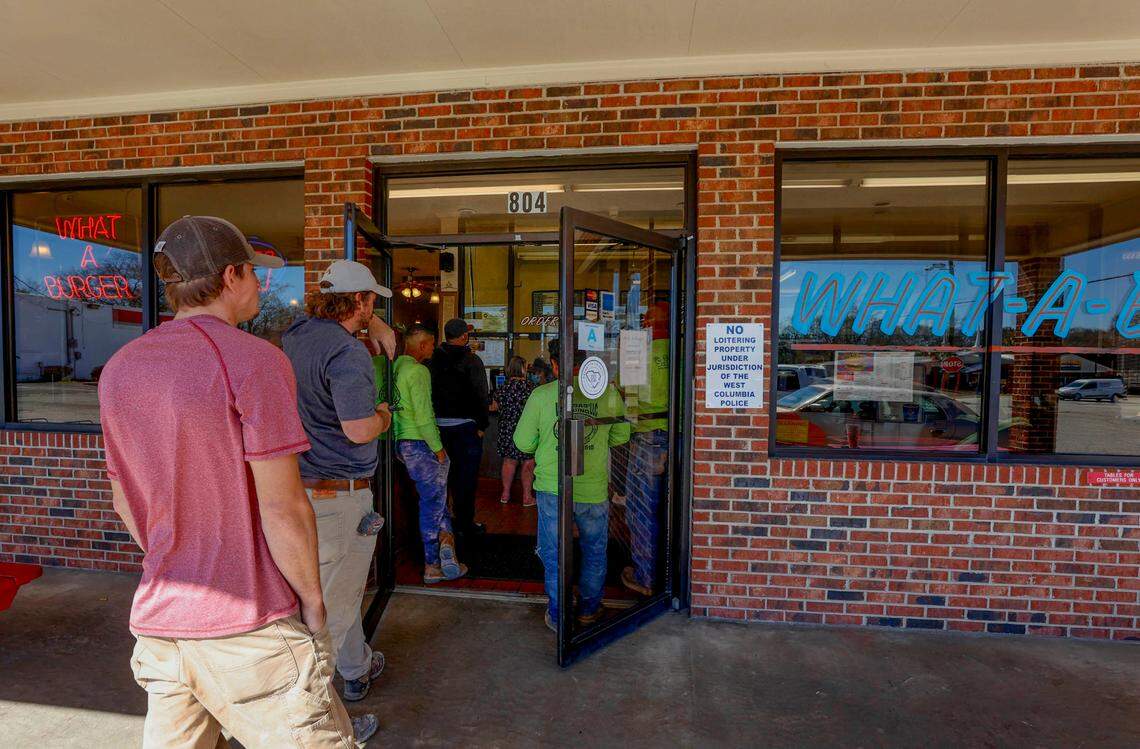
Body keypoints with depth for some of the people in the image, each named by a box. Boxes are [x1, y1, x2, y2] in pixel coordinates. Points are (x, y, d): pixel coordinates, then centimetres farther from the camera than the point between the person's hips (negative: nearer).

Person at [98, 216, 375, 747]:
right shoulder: (254, 360, -17)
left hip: (157, 617, 7)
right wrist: (313, 602, -7)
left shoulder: (119, 369, 6)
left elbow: (124, 502, 13)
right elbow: (283, 509, -19)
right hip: (248, 625, -7)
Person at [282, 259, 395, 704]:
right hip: (339, 492, -9)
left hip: (301, 483, 9)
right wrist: (383, 417, -5)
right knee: (333, 601, 7)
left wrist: (371, 324, 29)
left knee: (344, 587, 23)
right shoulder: (348, 353, -21)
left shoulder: (295, 335, 6)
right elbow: (359, 430, -27)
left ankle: (357, 668, 41)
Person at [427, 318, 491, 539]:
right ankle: (465, 523, 10)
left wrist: (432, 422, 11)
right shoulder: (471, 360, -10)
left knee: (451, 472, 16)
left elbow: (428, 393, 6)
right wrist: (482, 425, -6)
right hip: (465, 425, -5)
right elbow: (481, 395, -13)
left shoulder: (432, 361, 4)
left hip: (439, 425, 5)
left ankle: (458, 516, 26)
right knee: (468, 475, 4)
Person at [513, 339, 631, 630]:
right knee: (594, 552, 23)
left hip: (552, 489, -1)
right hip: (593, 490, 1)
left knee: (553, 554, 17)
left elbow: (523, 443, -2)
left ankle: (557, 616, 28)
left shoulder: (540, 395, -10)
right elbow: (621, 436, 6)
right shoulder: (608, 392, -7)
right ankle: (589, 609, 36)